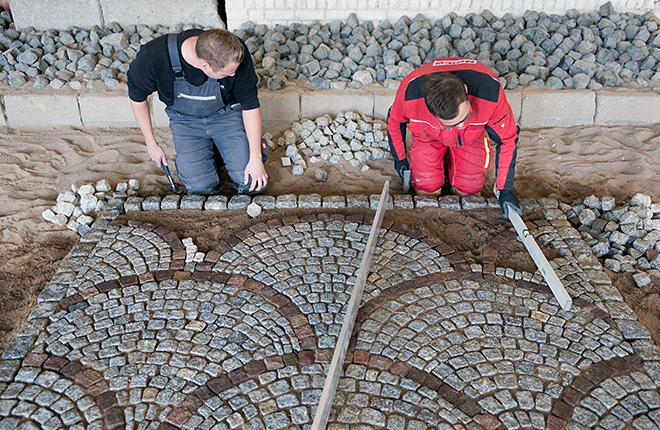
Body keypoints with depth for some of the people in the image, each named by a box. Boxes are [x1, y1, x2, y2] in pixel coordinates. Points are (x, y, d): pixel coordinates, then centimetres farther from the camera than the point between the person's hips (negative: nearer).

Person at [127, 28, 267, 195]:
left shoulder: (236, 55, -30)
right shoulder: (152, 57, -31)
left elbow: (251, 105, -16)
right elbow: (137, 97, -9)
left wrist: (256, 158, -16)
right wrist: (151, 144, -2)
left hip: (226, 114, 0)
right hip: (185, 120, 0)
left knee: (252, 184, -11)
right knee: (202, 186, -11)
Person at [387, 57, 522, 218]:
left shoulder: (490, 92, -42)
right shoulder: (409, 94, -41)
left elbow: (507, 139, -25)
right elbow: (394, 121, -14)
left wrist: (504, 191, -22)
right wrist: (400, 158, 2)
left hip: (471, 136, 1)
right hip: (428, 135, 0)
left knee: (468, 188, -2)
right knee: (427, 188, -6)